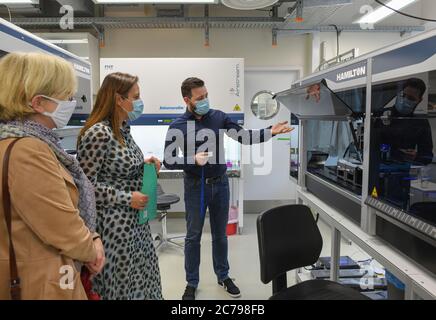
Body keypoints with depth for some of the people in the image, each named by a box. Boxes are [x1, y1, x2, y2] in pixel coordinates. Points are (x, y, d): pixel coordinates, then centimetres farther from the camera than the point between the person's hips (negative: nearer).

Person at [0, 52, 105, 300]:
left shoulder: (33, 142, 5)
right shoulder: (27, 152, -28)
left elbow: (65, 208, 11)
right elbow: (64, 228, -25)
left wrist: (91, 238, -1)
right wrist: (91, 251, -6)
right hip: (40, 283, -9)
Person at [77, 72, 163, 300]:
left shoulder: (123, 129, 7)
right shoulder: (98, 133, -20)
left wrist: (144, 165, 1)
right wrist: (127, 198, -19)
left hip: (136, 219, 9)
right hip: (113, 223, -8)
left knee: (143, 280, 18)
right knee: (121, 283, 8)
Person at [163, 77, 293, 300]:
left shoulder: (218, 117, -2)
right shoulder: (178, 126, -9)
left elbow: (244, 137, -3)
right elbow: (168, 161, -9)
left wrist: (270, 132, -16)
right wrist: (193, 160, -24)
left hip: (220, 183, 3)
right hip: (195, 186, -2)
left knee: (220, 234, 15)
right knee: (193, 236, 9)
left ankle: (223, 277, 34)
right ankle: (191, 283, 26)